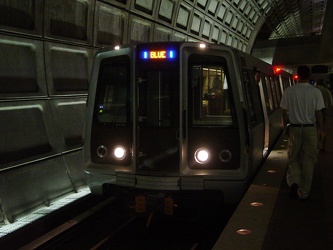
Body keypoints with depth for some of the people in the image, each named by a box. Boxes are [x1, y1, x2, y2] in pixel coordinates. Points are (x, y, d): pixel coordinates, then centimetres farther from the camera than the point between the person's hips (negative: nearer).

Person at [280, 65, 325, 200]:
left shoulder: (289, 91, -5)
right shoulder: (316, 92, -6)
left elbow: (284, 112, 0)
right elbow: (318, 113, -3)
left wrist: (285, 126, 15)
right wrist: (320, 129, 10)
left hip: (294, 128, 0)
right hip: (310, 129, 0)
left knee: (293, 158, 14)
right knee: (308, 160, 9)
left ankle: (293, 182, -10)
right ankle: (304, 192, 15)